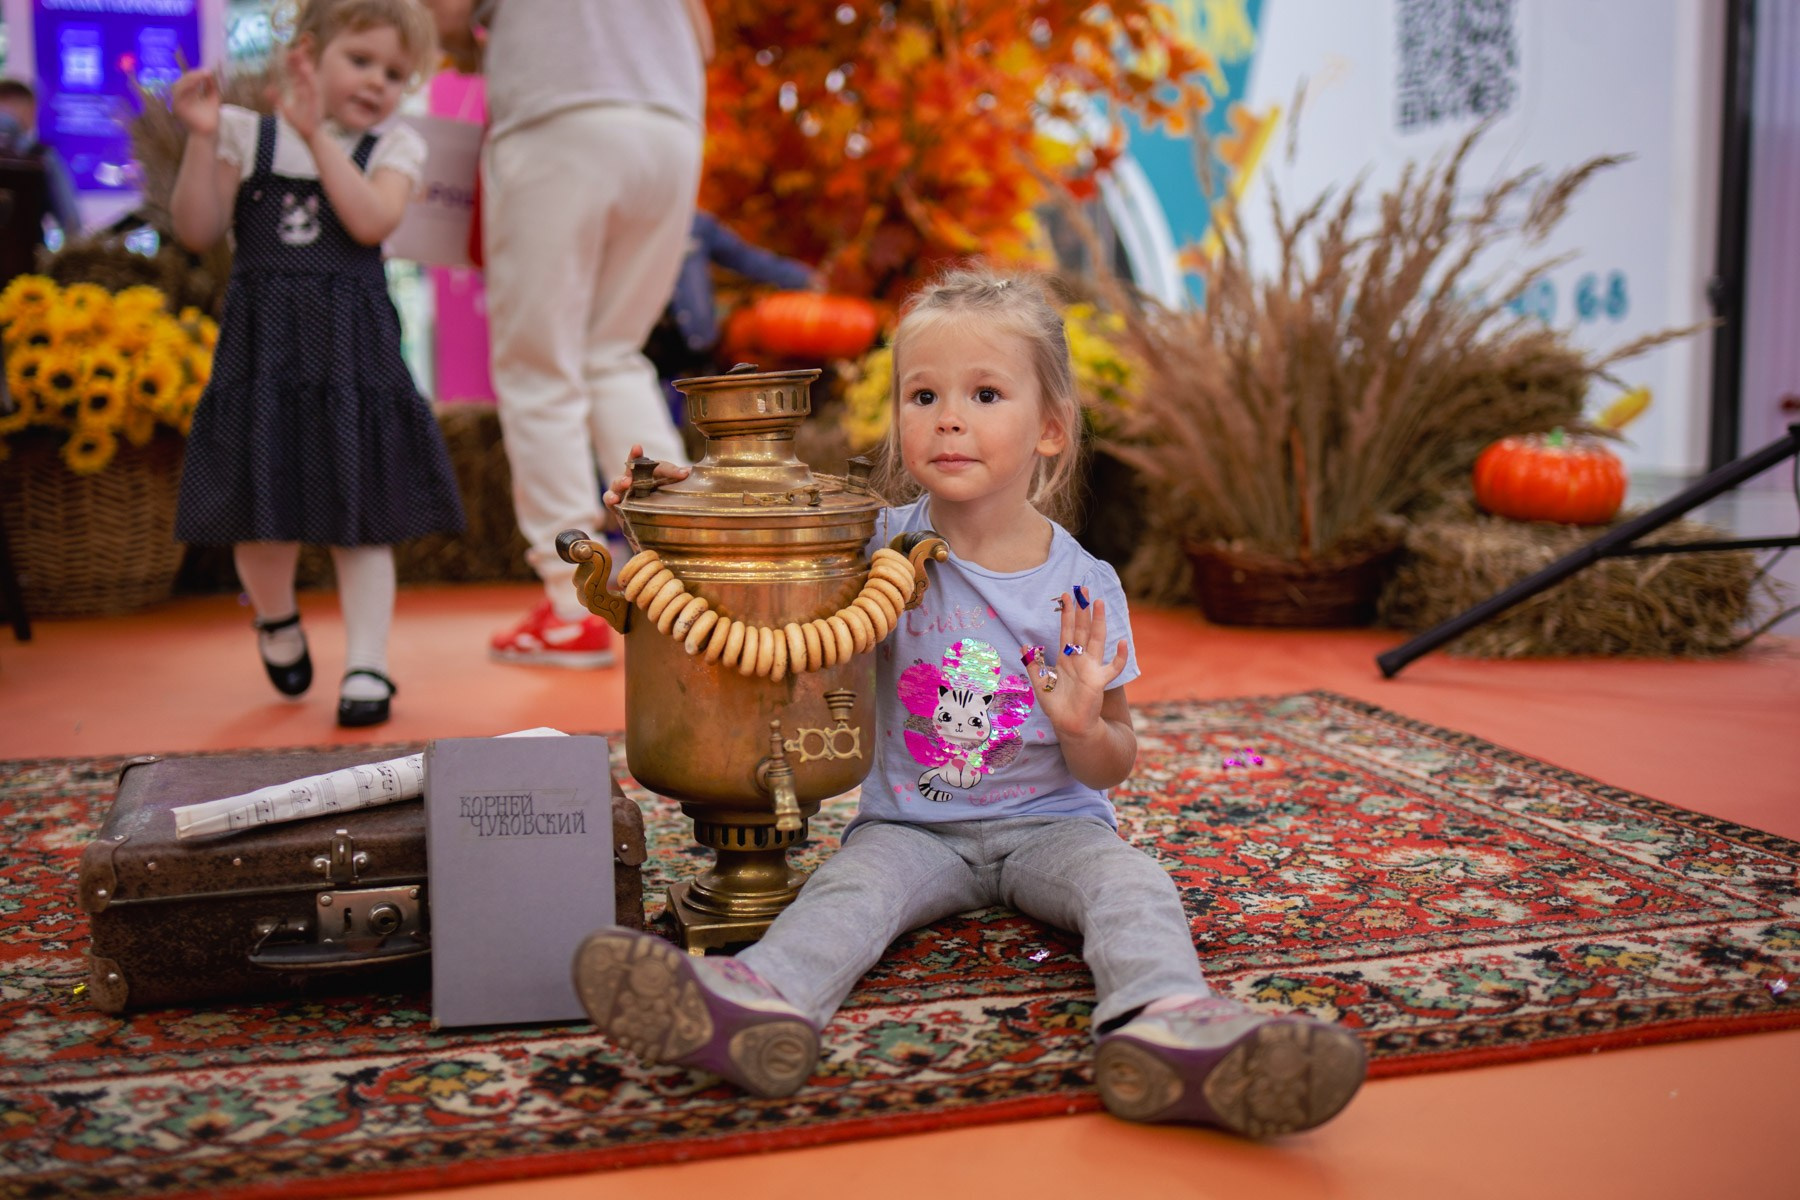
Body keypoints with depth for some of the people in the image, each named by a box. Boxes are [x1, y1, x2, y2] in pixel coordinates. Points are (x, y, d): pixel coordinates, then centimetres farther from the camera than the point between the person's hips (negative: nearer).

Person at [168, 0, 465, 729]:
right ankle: (276, 619, 36)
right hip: (263, 347, 1)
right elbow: (198, 232, 1)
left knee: (360, 515, 1)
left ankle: (366, 665, 6)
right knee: (263, 513, 7)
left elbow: (372, 220, -13)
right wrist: (203, 140, -8)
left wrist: (318, 134, -14)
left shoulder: (393, 150, 6)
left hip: (353, 352, -1)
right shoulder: (247, 135, 8)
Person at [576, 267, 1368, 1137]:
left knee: (1129, 882, -27)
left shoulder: (1083, 589, -6)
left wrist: (1083, 729, -22)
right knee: (851, 884, -28)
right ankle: (763, 1001, -55)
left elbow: (1115, 765, 2)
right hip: (911, 826, 1)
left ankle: (1165, 1025, -55)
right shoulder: (886, 547, -3)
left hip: (1048, 823, 0)